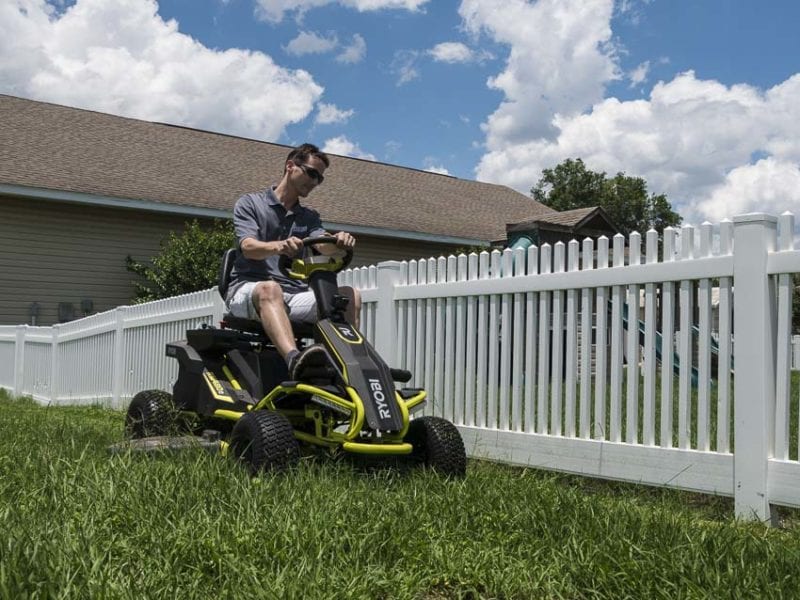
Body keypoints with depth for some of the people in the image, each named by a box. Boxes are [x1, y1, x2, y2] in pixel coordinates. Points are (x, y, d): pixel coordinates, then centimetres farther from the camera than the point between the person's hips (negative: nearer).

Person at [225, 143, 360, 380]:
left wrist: (338, 241, -26)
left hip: (292, 294, 5)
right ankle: (294, 358, -64)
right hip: (248, 287, -4)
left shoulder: (309, 217, 22)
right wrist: (278, 246, -33)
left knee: (350, 295, -18)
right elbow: (248, 247, -9)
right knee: (270, 289, -40)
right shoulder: (249, 203, 9)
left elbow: (323, 245, 0)